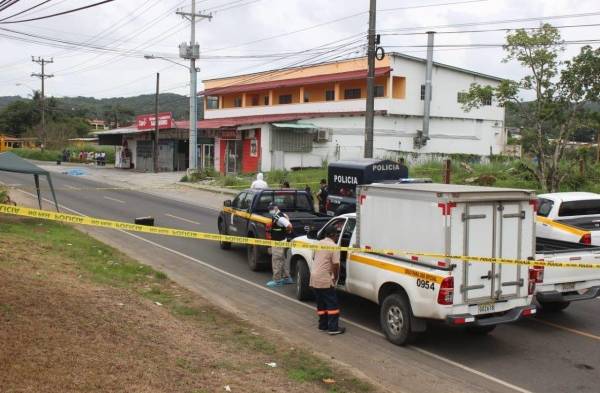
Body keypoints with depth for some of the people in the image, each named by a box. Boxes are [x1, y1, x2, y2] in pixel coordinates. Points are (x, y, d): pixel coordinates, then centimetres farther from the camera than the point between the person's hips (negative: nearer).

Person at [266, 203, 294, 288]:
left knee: (276, 261, -4)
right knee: (282, 260, 18)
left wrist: (287, 232, -15)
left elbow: (289, 226, -32)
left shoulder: (280, 218, -20)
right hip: (278, 242, 11)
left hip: (279, 242, -11)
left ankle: (277, 280, 3)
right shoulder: (276, 217, 11)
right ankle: (287, 278, 26)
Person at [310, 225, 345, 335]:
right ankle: (333, 328, -2)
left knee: (321, 304, 16)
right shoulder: (334, 247, -12)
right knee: (332, 304, 0)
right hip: (324, 280, -8)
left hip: (314, 278, 8)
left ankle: (323, 325, 21)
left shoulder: (319, 243, 11)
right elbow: (335, 265, -15)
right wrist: (336, 278, 2)